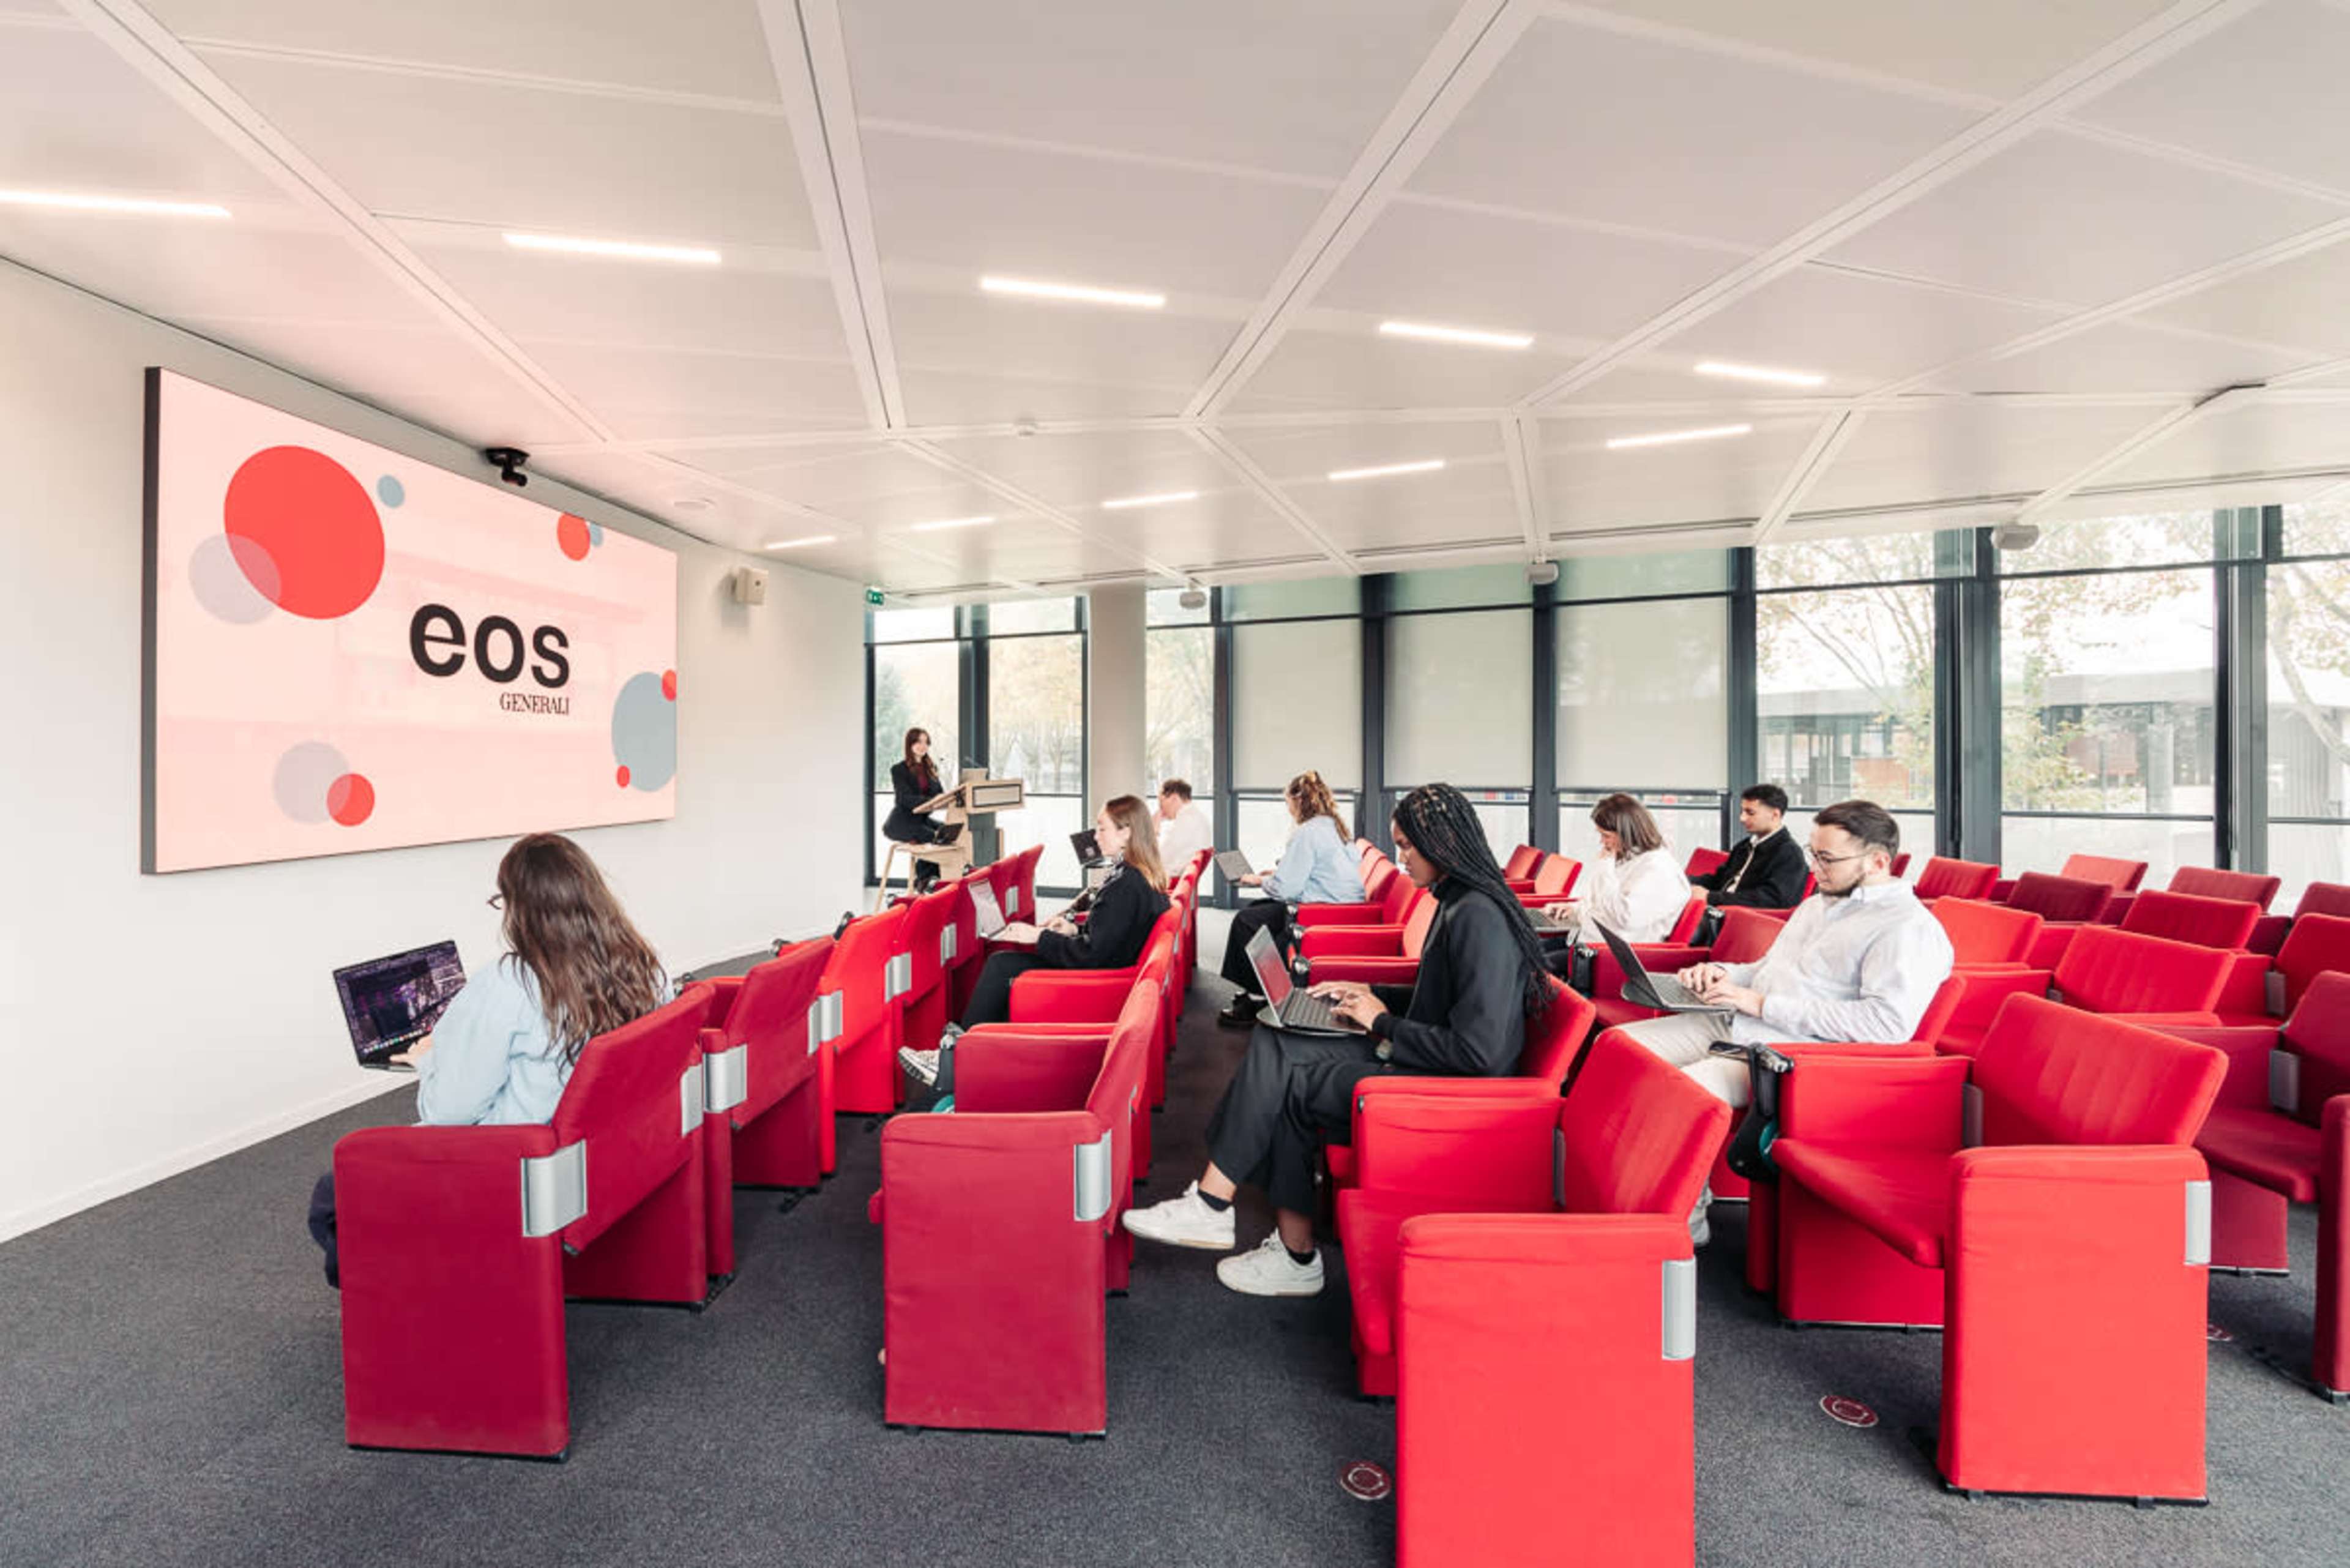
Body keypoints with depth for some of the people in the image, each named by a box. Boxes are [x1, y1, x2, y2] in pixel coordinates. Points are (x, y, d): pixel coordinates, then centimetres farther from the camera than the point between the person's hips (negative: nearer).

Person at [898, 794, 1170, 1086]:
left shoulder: (1126, 886, -23)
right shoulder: (1140, 876, 7)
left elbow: (1092, 954, -24)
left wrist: (1039, 937, -15)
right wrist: (1076, 928, 7)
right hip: (1106, 966, 10)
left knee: (1000, 966, -6)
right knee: (1001, 962, 6)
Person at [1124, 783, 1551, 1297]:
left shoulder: (1479, 918, -20)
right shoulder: (1458, 903, 11)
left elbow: (1479, 1051, -24)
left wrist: (1383, 1024, -13)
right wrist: (1372, 994, 11)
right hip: (1426, 1064, 10)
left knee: (1284, 1078, -12)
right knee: (1273, 1044, -6)